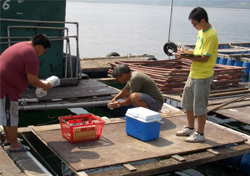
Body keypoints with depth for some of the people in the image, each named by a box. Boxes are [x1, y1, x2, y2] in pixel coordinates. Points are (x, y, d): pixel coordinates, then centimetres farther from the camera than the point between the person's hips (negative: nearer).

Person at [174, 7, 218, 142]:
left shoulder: (211, 35, -19)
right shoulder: (201, 32, 10)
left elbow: (205, 58, -22)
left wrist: (186, 57, -18)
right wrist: (187, 52, 1)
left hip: (203, 76, -9)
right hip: (193, 74, 10)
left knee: (199, 106, 0)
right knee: (187, 102, 18)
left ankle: (200, 134, 13)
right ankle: (190, 128, 33)